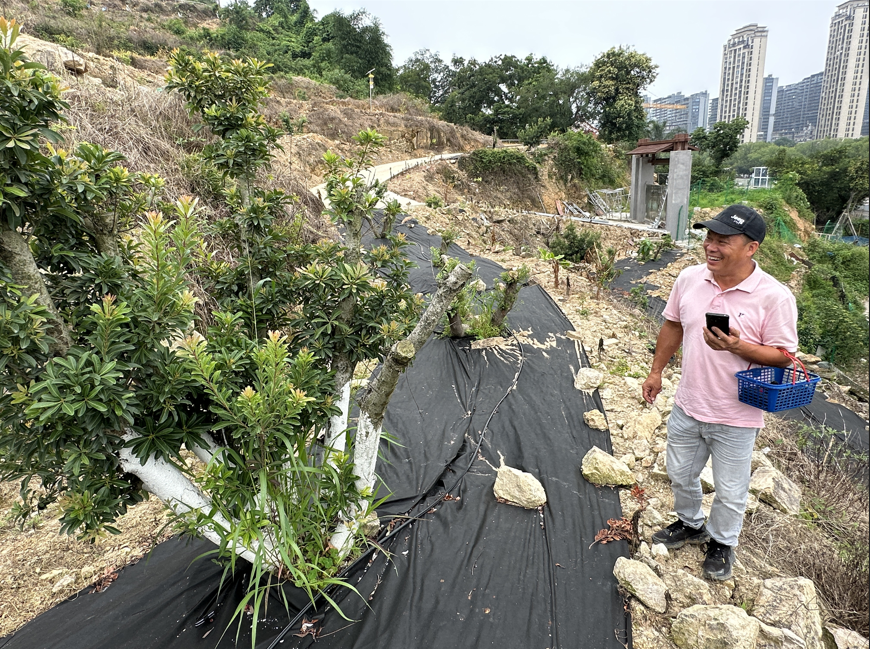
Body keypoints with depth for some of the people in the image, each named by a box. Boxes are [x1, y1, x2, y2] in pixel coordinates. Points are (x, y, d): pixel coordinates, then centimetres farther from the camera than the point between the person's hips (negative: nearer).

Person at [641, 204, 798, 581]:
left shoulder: (774, 297, -20)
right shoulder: (689, 279, -7)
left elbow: (783, 355, -14)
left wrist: (738, 346, -31)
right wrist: (656, 371, 11)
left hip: (736, 418, -4)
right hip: (687, 406, 5)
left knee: (729, 492, 16)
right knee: (680, 475, 24)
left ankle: (721, 543, 44)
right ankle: (690, 524, 52)